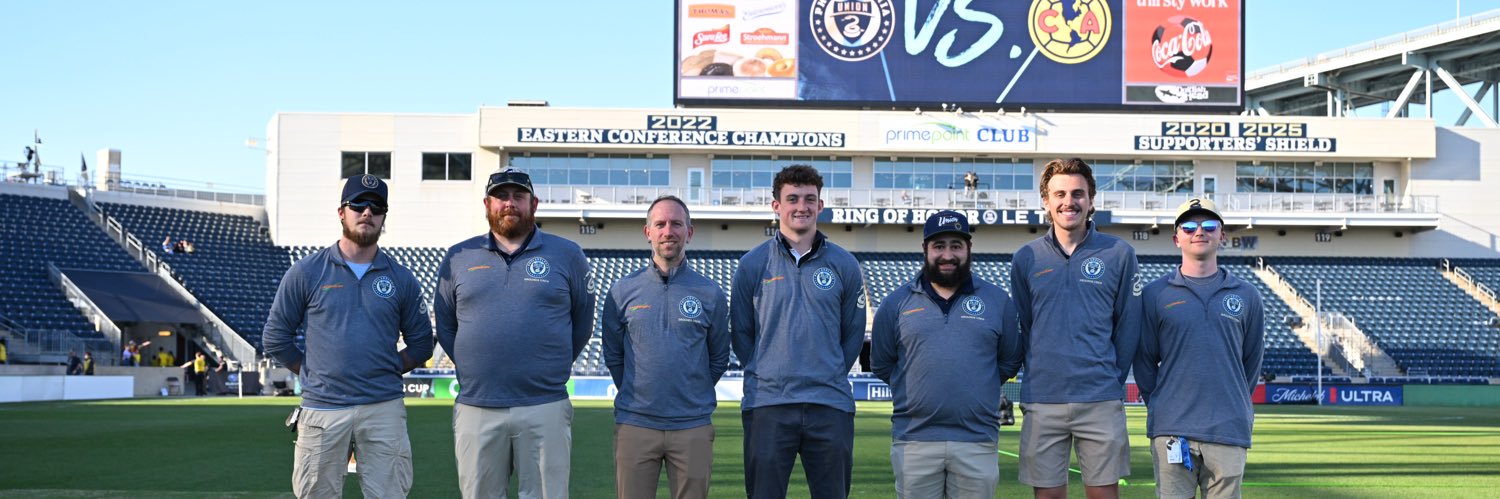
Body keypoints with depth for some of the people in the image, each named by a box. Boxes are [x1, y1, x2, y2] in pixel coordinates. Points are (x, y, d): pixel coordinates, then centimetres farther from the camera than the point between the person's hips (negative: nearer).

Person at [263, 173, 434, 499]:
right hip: (322, 409, -1)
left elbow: (421, 343, 14)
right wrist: (313, 373, 5)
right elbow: (275, 338, 8)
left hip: (384, 410, 1)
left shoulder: (402, 279, 8)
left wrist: (388, 371, 3)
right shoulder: (306, 273, 4)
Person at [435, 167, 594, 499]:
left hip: (546, 410, -1)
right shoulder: (458, 258, 9)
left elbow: (582, 324, 11)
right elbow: (445, 325, 17)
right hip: (476, 407, 2)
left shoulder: (567, 255, 5)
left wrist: (551, 369, 8)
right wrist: (470, 369, 10)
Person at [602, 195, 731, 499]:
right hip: (635, 425, 0)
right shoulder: (623, 291, 4)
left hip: (693, 426, 0)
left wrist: (694, 395, 12)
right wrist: (635, 395, 11)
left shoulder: (711, 294, 3)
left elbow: (719, 359, 12)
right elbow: (612, 355, 12)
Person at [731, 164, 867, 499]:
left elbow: (854, 332, 12)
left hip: (830, 407, 1)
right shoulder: (752, 265, 4)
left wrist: (832, 375, 7)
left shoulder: (844, 265, 7)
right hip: (767, 406, -1)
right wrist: (763, 375, 4)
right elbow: (740, 332, 9)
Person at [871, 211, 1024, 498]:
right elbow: (881, 365, 13)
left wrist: (975, 386, 7)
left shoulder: (998, 301, 8)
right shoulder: (896, 302, 8)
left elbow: (1010, 362, 13)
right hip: (914, 440, 0)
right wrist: (916, 389, 10)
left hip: (978, 441, 0)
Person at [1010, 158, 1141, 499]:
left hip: (1101, 403, -1)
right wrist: (1039, 377, 8)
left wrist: (1112, 381, 4)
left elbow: (1128, 328, 5)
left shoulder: (1119, 255, 2)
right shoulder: (1026, 259, 6)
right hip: (1041, 403, 1)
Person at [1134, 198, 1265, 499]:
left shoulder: (1246, 295, 9)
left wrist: (1238, 408, 12)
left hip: (1229, 430, 1)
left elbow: (1252, 360, 15)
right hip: (1171, 429, -1)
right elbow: (1144, 360, 8)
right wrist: (1159, 406, 5)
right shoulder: (1155, 294, 4)